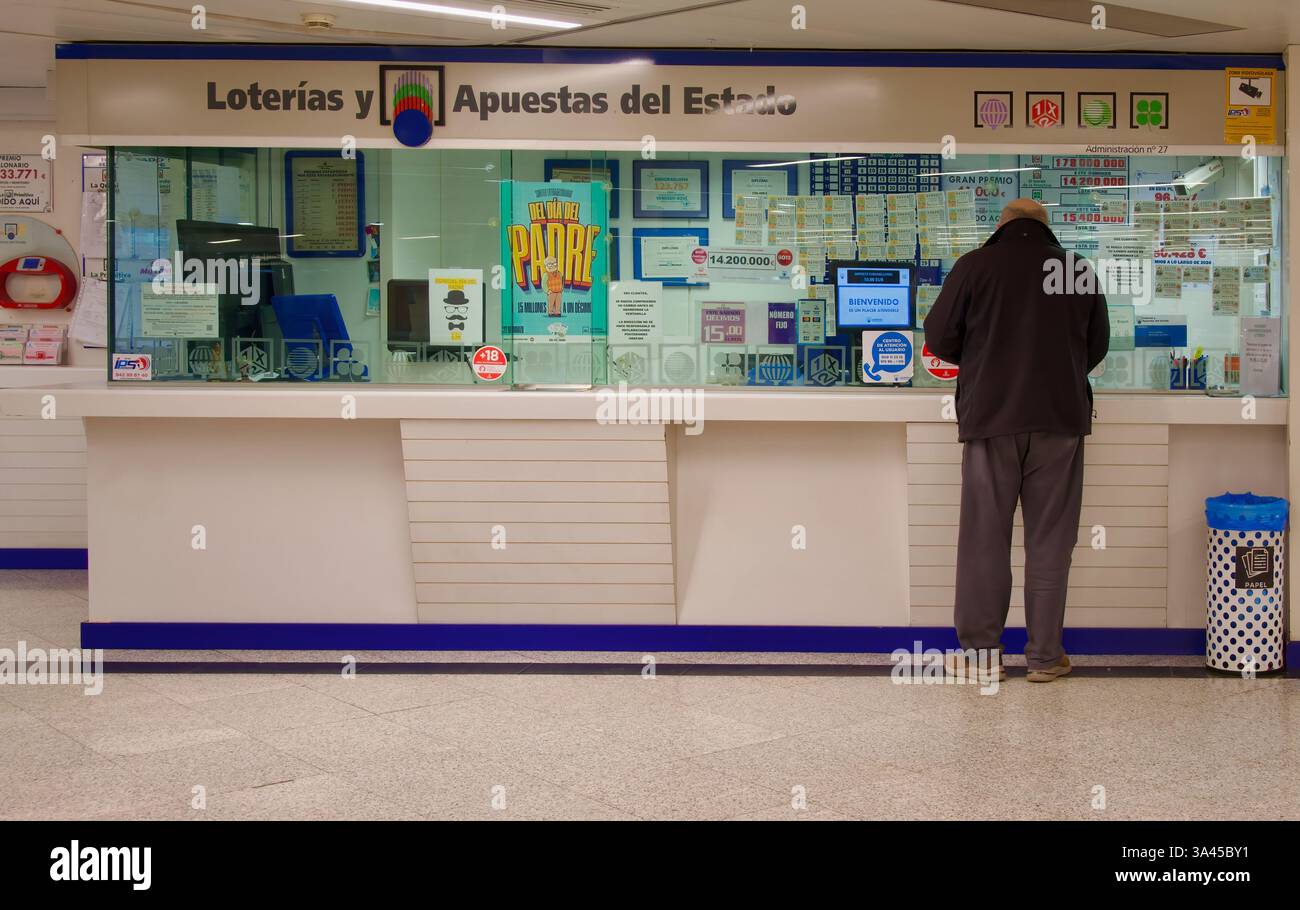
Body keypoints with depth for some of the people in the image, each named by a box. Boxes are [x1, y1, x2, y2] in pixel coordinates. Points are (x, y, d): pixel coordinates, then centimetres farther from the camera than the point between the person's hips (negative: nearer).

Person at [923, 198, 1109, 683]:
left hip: (991, 416, -2)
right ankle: (1045, 656, 8)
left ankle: (980, 652, 8)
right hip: (1060, 417, 2)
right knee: (1049, 539, 5)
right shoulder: (1079, 269, 5)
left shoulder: (975, 266, -2)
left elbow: (939, 337, 0)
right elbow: (1097, 346, 13)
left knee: (984, 537, 4)